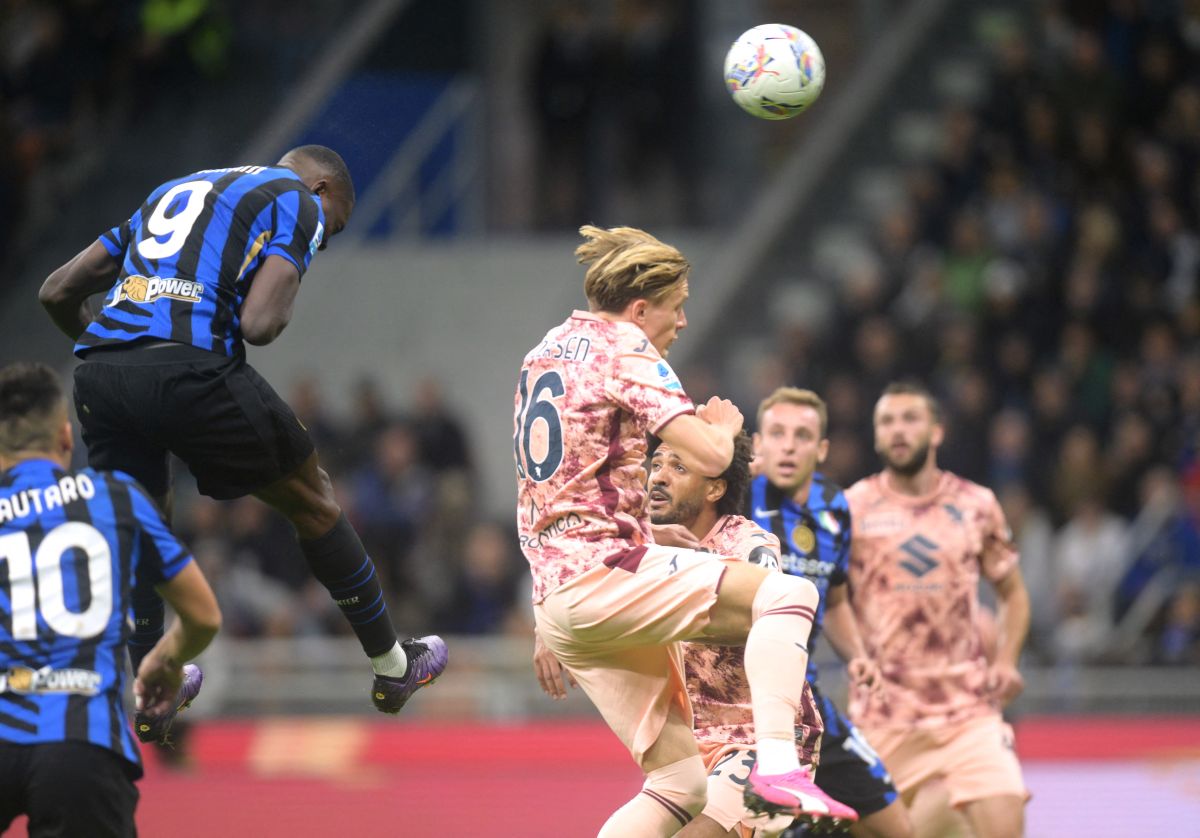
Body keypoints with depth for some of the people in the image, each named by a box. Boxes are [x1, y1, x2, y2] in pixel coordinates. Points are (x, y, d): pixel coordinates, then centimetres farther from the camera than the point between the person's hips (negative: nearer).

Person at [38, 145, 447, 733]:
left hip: (97, 370, 5)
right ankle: (393, 667, 28)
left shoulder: (172, 192, 31)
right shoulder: (300, 201, 12)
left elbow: (58, 293, 28)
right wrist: (282, 309, 17)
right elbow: (258, 324, -6)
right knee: (312, 502, 16)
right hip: (190, 369, -5)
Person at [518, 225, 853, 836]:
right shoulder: (625, 348, -7)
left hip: (552, 596, 9)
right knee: (786, 595, -16)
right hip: (602, 571, -9)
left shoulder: (547, 349, 21)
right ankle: (776, 767, -33)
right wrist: (724, 424, 6)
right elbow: (709, 456, -15)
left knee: (680, 784, 7)